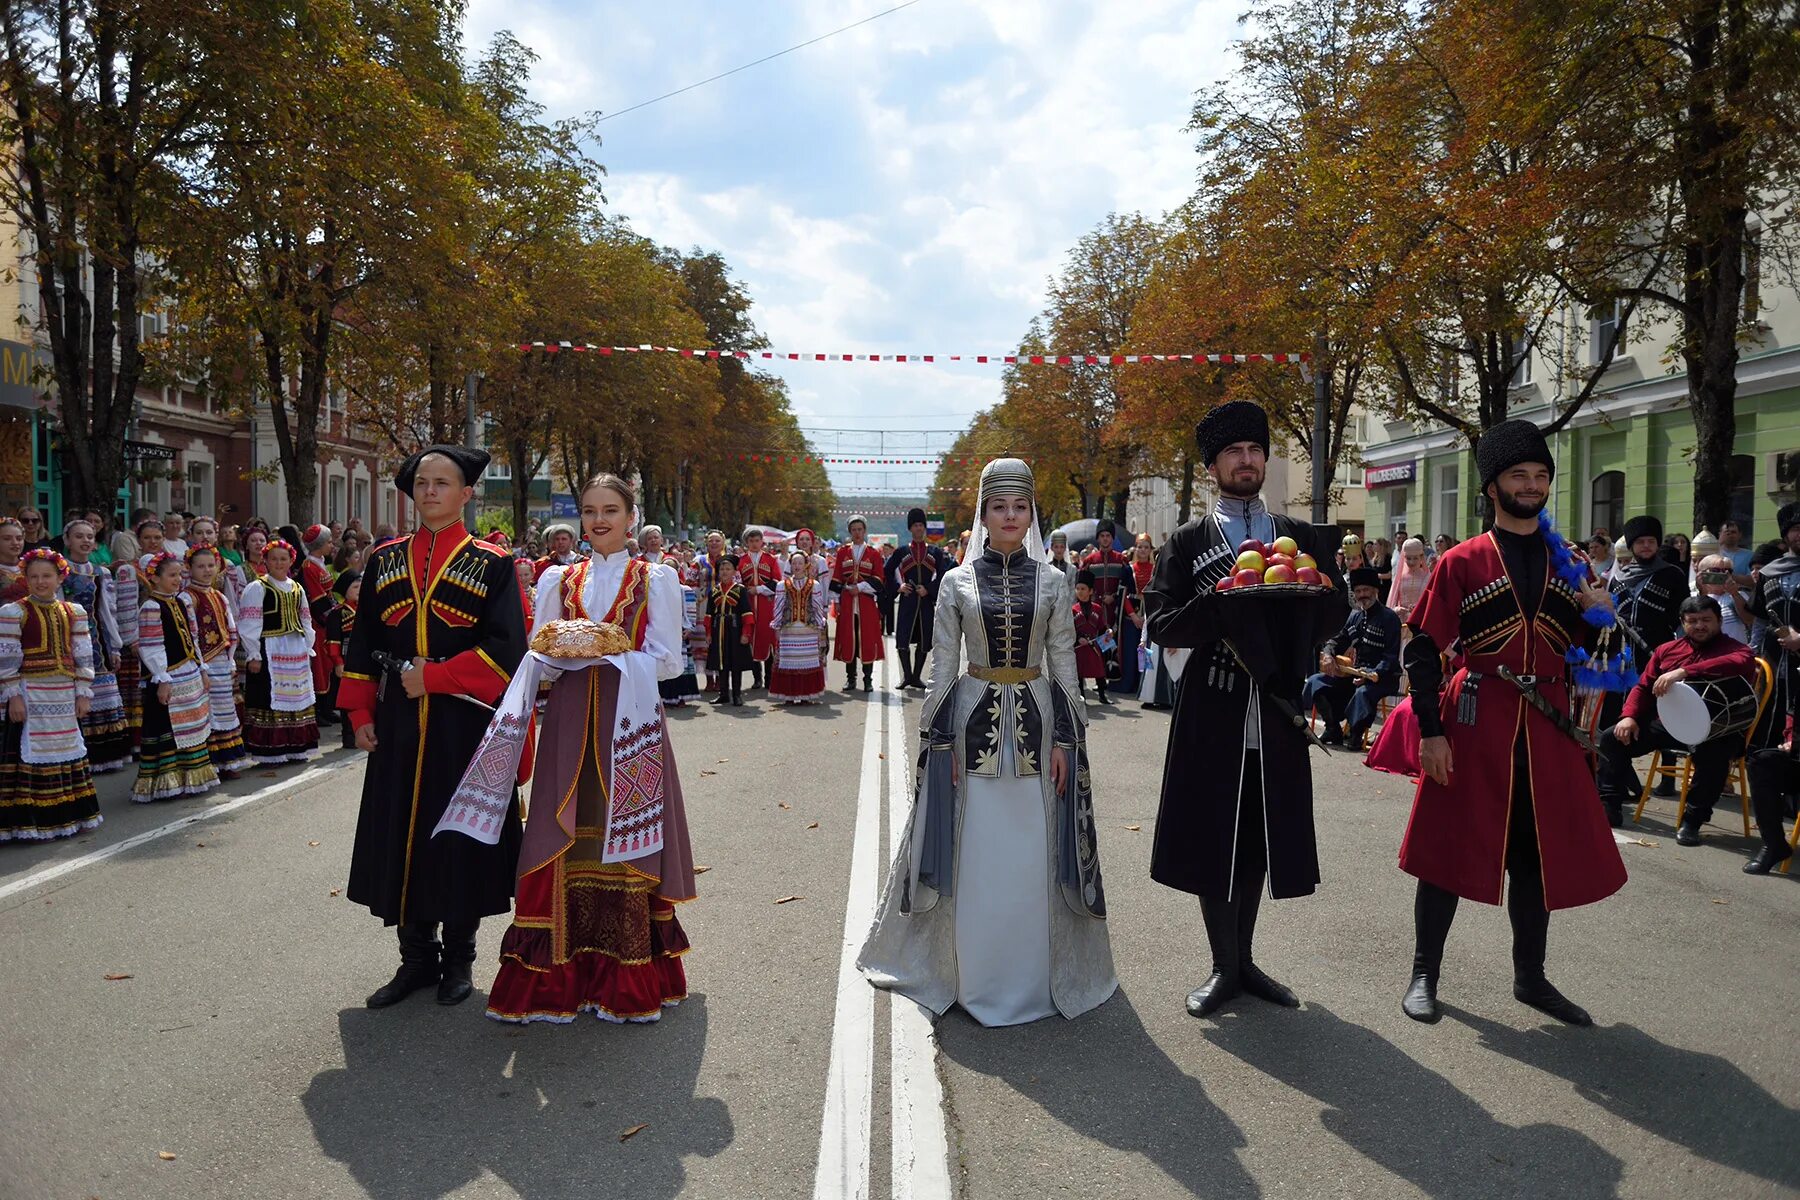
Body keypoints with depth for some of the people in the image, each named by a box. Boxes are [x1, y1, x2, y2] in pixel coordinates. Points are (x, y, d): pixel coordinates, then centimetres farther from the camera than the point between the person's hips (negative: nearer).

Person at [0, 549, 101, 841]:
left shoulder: (73, 612, 8)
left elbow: (83, 656, 8)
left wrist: (83, 693, 4)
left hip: (65, 694, 5)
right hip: (30, 694, -5)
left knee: (67, 751, 11)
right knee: (32, 751, -4)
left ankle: (68, 813, 22)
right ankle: (30, 821, 2)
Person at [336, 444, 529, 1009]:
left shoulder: (491, 565, -2)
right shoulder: (385, 560, 10)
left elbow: (506, 647, -10)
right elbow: (363, 641, 12)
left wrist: (434, 676, -16)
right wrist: (360, 712, 4)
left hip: (464, 722, -4)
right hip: (398, 724, 4)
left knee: (459, 833, 4)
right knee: (401, 834, 8)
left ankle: (458, 958, 20)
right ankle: (417, 957, 22)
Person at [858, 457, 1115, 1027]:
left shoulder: (1053, 582, 4)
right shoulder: (956, 582, 3)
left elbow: (1064, 665, 5)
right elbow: (942, 668, 3)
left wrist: (1065, 739, -1)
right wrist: (939, 740, -2)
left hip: (1037, 722, 1)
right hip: (974, 722, 0)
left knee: (1034, 855, 4)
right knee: (972, 855, 4)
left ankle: (1032, 974, 19)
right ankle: (973, 975, 18)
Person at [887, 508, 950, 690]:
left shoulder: (935, 552, 7)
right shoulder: (901, 552, 6)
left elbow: (942, 575, 4)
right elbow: (887, 572, 10)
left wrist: (929, 589, -8)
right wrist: (898, 587, -4)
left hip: (927, 601, 1)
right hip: (907, 601, -1)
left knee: (924, 641, 3)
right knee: (903, 639, -9)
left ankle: (916, 677, 13)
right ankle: (907, 675, 1)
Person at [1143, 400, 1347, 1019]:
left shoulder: (1303, 537, 12)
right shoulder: (1188, 541, 4)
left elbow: (1334, 611, 9)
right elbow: (1162, 624, -5)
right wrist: (1226, 605, -20)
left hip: (1276, 711, 3)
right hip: (1213, 712, -2)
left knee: (1261, 834, 11)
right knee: (1213, 835, 2)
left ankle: (1243, 959, 27)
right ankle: (1225, 967, 16)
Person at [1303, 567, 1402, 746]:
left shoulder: (1389, 618, -6)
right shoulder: (1355, 615, 14)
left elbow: (1391, 658, -13)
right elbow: (1339, 640, 20)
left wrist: (1371, 676, -27)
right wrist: (1328, 654, -4)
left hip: (1382, 676, -7)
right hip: (1355, 672, 7)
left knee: (1363, 692, -38)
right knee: (1315, 682, -9)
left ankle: (1356, 735, -17)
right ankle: (1333, 730, -2)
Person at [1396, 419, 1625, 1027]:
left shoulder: (1569, 564, 11)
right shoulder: (1462, 563, -4)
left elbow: (1579, 651, 17)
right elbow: (1423, 651, -6)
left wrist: (1597, 616, -4)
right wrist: (1430, 731, -13)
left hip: (1546, 726, 5)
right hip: (1475, 722, -4)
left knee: (1539, 851, 12)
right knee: (1450, 846, 2)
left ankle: (1530, 978, 28)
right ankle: (1423, 976, 15)